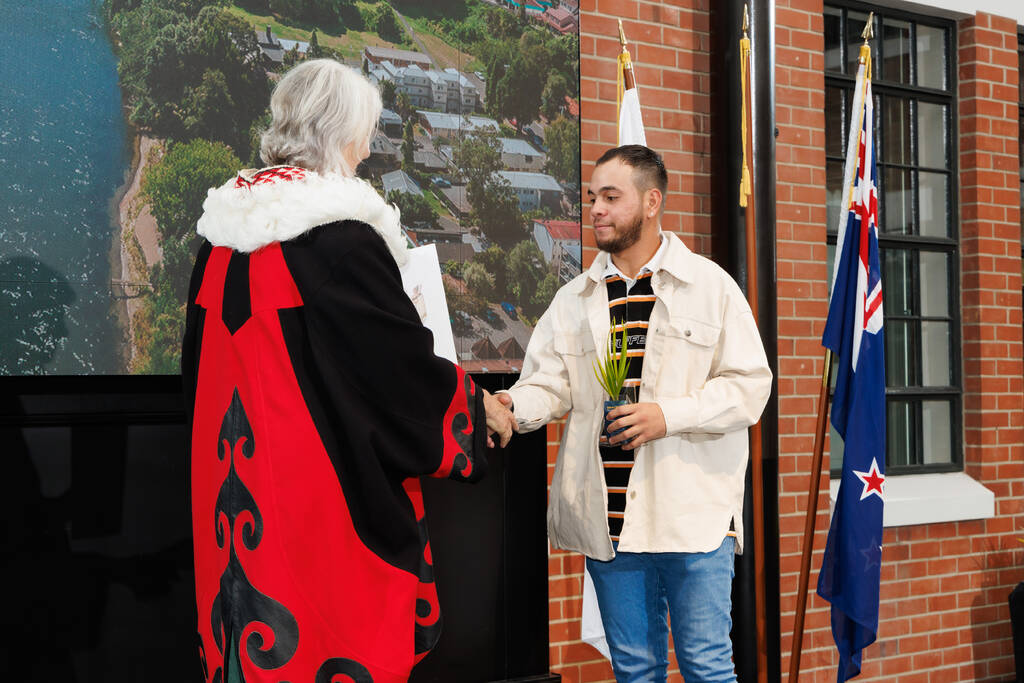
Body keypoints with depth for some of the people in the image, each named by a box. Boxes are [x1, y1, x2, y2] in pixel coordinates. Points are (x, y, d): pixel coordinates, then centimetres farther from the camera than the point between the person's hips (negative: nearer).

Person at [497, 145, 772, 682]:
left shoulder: (711, 286, 2)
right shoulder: (573, 301, 13)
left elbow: (749, 384, -2)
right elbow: (549, 385, 6)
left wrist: (670, 415, -15)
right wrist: (514, 407, -17)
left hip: (693, 511, -3)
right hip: (609, 517, 3)